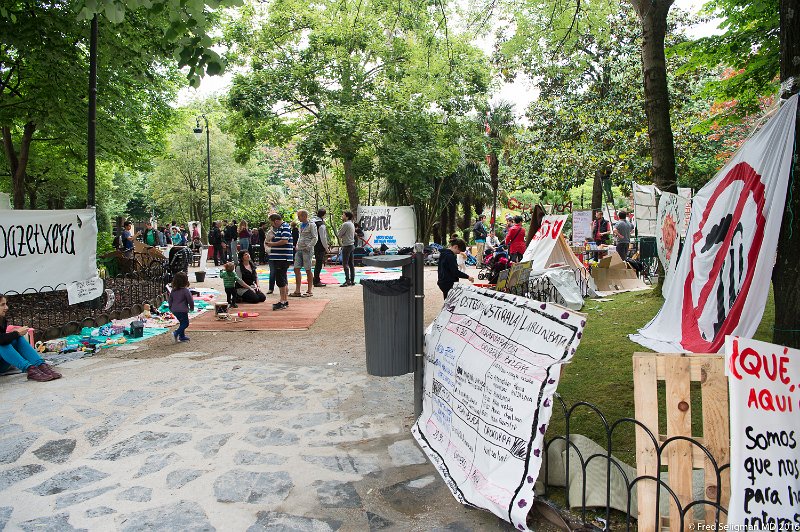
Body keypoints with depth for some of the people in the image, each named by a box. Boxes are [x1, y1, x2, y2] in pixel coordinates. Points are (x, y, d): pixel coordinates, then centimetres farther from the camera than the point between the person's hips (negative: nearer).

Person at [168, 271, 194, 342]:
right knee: (185, 323, 3)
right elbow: (190, 300, -9)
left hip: (174, 310, 7)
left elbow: (170, 300, 13)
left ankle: (182, 336, 24)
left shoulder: (173, 291, 6)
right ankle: (176, 333, -14)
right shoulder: (185, 290, -14)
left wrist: (170, 308, 27)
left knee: (182, 323, 21)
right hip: (182, 310, -7)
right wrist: (192, 307, 8)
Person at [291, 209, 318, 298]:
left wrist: (308, 247, -17)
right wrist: (297, 246, 12)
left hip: (307, 250, -7)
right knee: (297, 269, 2)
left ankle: (309, 291, 7)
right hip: (299, 250, 7)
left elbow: (315, 238, -9)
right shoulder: (300, 225, 17)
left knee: (308, 270, -2)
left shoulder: (311, 225, -5)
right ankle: (297, 291, 7)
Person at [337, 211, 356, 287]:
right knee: (351, 263, 10)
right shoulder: (352, 224, 16)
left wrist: (339, 229, 7)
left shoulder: (345, 224, -14)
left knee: (345, 263, -7)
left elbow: (339, 235, -11)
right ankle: (352, 280, 11)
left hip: (347, 246, -9)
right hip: (352, 245, 9)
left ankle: (347, 281, -10)